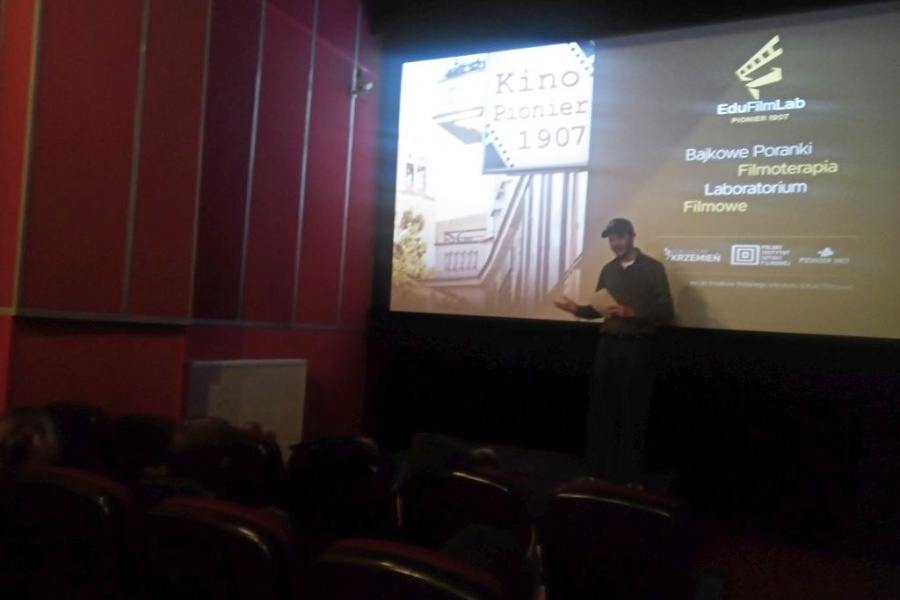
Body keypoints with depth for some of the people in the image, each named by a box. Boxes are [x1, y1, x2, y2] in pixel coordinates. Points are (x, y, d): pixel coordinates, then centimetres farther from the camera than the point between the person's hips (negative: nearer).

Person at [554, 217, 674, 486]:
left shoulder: (653, 268, -3)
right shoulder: (608, 270, 12)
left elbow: (666, 313, -8)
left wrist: (632, 313, -21)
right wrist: (577, 309, -4)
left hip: (638, 347, -4)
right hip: (608, 345, 5)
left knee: (633, 413, 2)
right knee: (601, 410, 6)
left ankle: (632, 476, 14)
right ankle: (602, 470, 19)